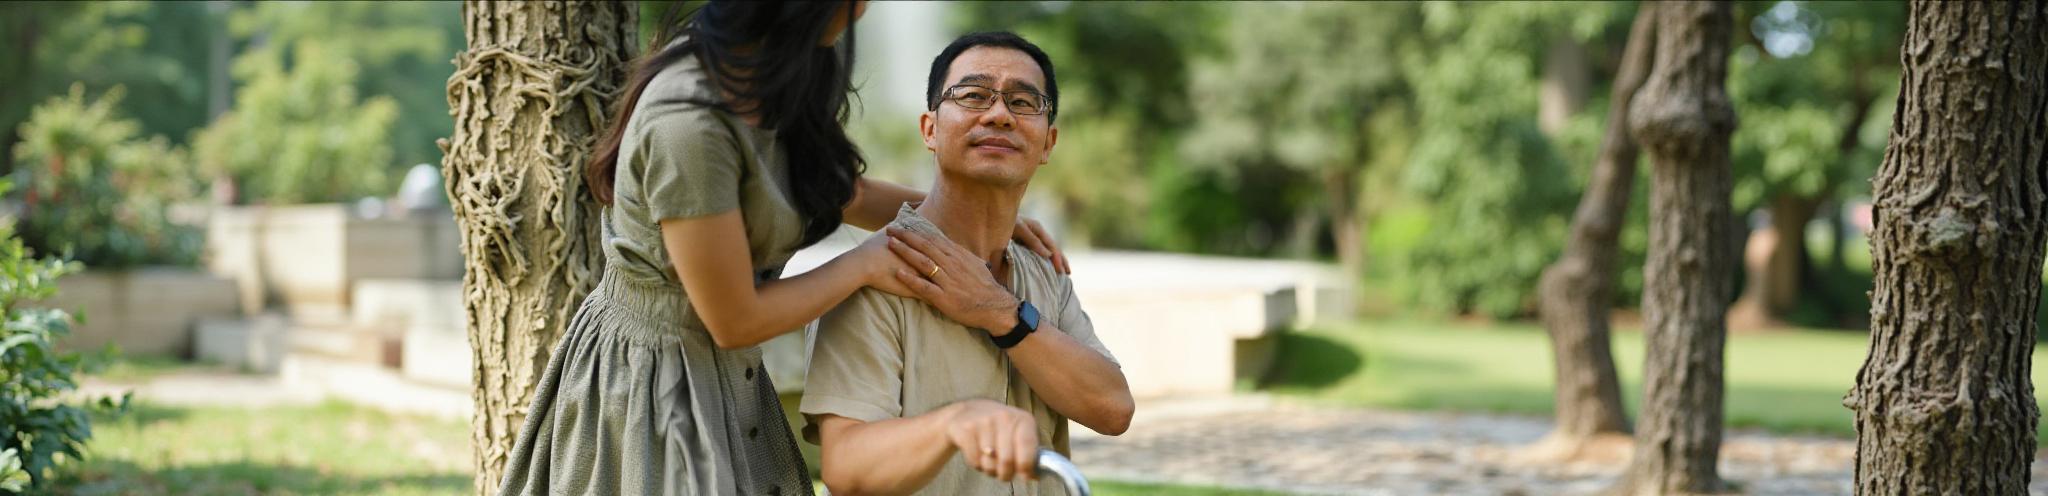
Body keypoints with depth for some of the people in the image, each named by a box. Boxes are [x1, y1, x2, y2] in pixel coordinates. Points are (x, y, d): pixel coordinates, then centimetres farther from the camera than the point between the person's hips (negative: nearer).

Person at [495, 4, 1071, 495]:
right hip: (651, 379, -8)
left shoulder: (793, 71, -3)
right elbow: (734, 320, -21)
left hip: (726, 379, 8)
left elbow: (834, 189, 18)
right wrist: (865, 263, -10)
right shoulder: (688, 122, -30)